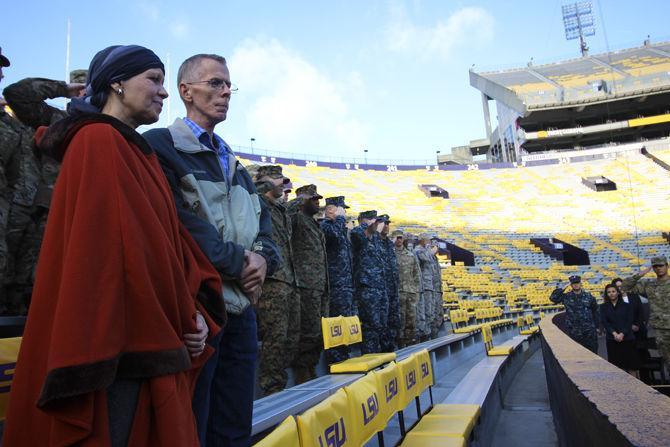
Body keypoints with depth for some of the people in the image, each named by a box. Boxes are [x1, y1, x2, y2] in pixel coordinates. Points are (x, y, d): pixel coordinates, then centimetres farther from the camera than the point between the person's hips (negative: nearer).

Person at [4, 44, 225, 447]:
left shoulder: (137, 152, 16)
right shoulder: (99, 141, -11)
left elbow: (170, 238, 11)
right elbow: (104, 246, -19)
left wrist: (195, 310, -2)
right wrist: (185, 320, -13)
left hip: (150, 342, 9)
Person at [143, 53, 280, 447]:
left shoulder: (231, 161, 20)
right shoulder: (162, 146, -4)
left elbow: (262, 217, 17)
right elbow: (180, 221, -16)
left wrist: (264, 257, -3)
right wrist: (237, 262, -12)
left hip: (241, 305, 7)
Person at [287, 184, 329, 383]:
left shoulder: (314, 223, 25)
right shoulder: (298, 218, -2)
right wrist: (300, 199, -12)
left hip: (320, 287, 9)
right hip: (307, 286, -9)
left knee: (320, 333, 12)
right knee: (310, 333, -8)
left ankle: (311, 371, 21)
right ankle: (303, 374, 0)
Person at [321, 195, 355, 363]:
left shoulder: (342, 229, 23)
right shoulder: (325, 225, -7)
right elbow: (334, 234, -30)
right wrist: (340, 218, -15)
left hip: (347, 282, 10)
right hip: (337, 284, -10)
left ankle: (343, 356, 20)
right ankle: (336, 358, -3)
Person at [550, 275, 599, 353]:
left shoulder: (588, 296, 2)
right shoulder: (566, 297, 1)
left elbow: (595, 312, 9)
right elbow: (553, 298, -9)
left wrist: (597, 326, 10)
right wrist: (563, 289, -9)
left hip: (589, 331, 1)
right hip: (573, 332, 0)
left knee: (593, 351, 9)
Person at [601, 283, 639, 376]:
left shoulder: (626, 306, 7)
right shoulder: (604, 307, 8)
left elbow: (629, 322, 0)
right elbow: (604, 322, -1)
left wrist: (622, 334, -14)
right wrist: (614, 334, -15)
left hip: (627, 338, 0)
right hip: (612, 339, 0)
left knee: (632, 365, 0)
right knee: (616, 366, 0)